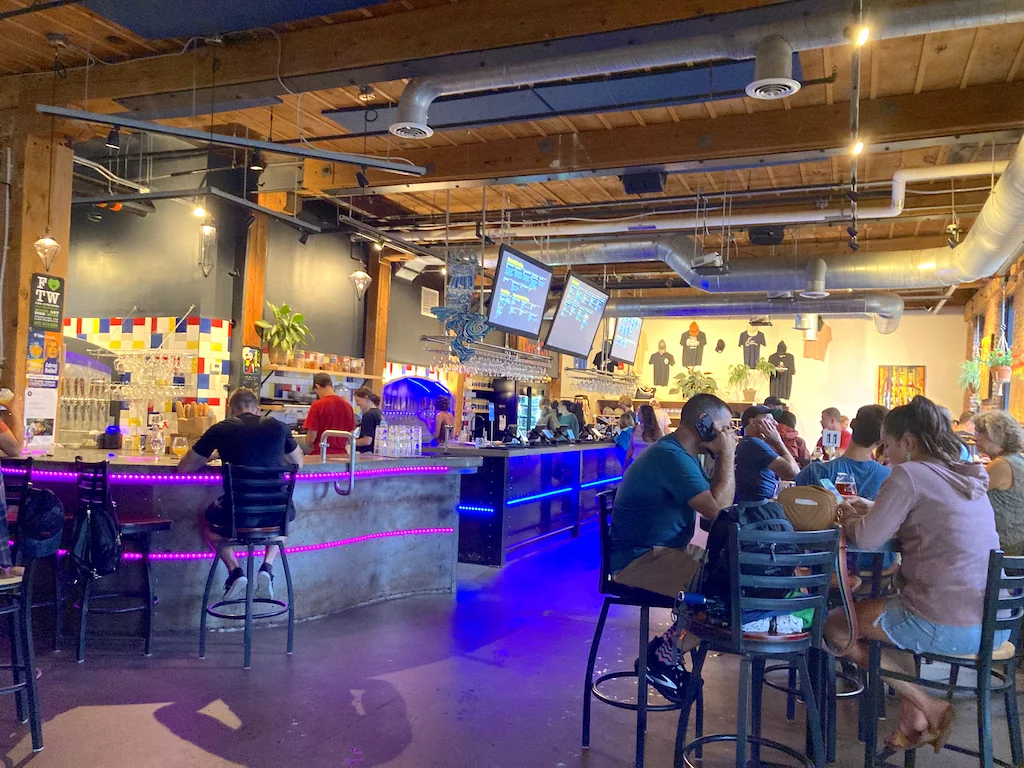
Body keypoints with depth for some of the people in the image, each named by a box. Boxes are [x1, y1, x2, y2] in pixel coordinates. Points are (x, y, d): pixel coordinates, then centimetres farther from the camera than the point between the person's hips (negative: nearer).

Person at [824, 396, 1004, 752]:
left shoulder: (910, 474, -13)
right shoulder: (969, 478, 13)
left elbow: (866, 539, -12)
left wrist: (850, 518, 9)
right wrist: (872, 509, 19)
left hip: (946, 627, -9)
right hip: (995, 624, 9)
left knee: (834, 625, 11)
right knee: (892, 609, 33)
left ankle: (927, 708, 11)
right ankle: (913, 713, 22)